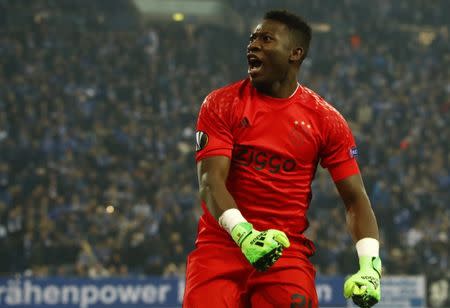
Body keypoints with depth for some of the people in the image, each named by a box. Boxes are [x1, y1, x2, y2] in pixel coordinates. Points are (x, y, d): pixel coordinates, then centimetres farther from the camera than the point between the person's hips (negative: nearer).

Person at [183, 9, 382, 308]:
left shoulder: (325, 119, 5)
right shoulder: (221, 104, 3)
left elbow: (355, 197, 4)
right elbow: (211, 182, -9)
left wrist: (370, 266, -12)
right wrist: (243, 233, -28)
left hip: (287, 249, 0)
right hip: (221, 243, 0)